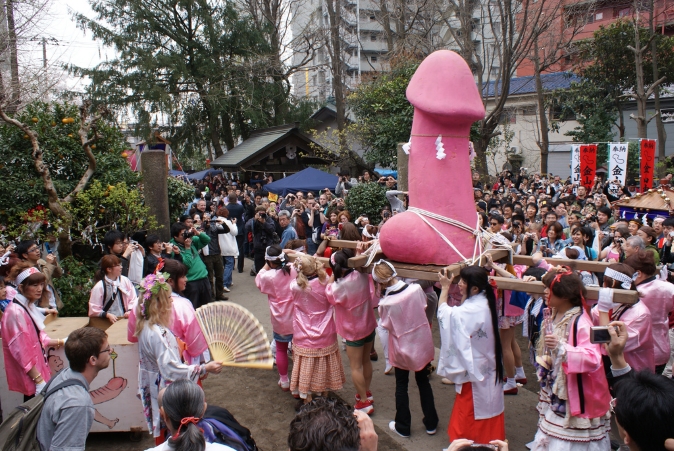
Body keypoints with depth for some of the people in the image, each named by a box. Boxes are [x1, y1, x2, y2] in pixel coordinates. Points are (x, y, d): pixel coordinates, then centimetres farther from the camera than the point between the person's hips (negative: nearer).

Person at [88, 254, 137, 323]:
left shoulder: (125, 281, 6)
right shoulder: (99, 287, -4)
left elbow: (133, 299, 8)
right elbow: (94, 310, -4)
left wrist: (130, 311, -9)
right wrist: (108, 315, -17)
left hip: (125, 318, 3)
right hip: (107, 321, -3)